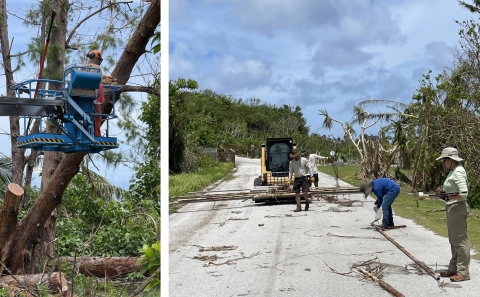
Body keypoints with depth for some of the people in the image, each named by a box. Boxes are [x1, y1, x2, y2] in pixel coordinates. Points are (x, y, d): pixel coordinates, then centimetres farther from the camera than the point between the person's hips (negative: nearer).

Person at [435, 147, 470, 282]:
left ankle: (463, 272, 3)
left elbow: (464, 193, -24)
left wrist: (449, 197, -17)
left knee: (460, 240, -4)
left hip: (457, 208, -11)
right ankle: (453, 269, 26)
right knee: (453, 240, 16)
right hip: (451, 208, 11)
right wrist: (446, 195, 6)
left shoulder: (458, 172, -17)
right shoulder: (452, 171, 14)